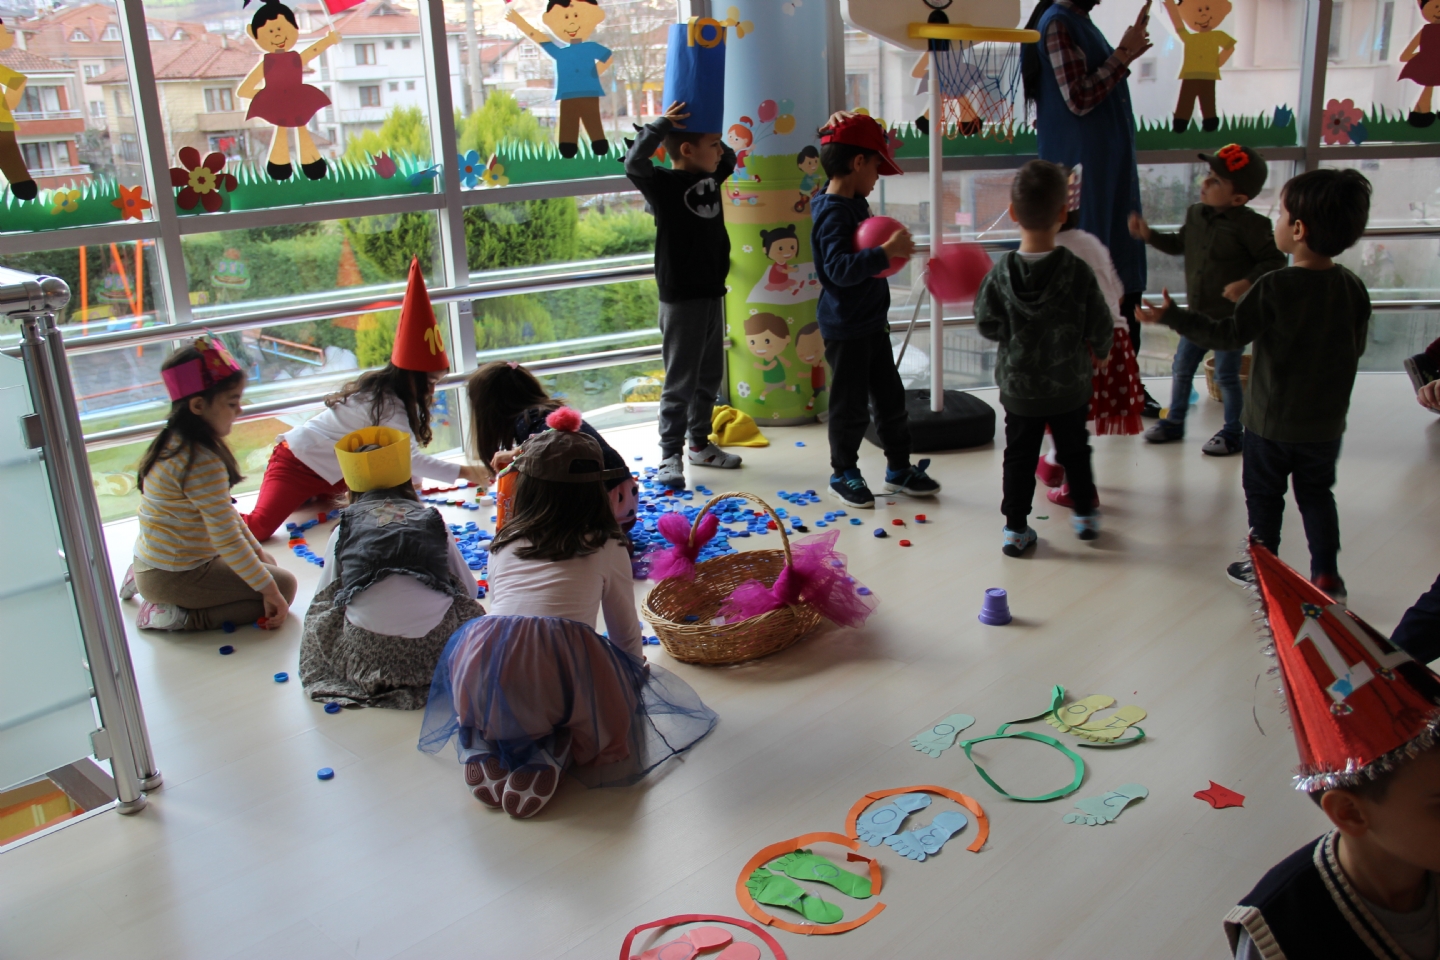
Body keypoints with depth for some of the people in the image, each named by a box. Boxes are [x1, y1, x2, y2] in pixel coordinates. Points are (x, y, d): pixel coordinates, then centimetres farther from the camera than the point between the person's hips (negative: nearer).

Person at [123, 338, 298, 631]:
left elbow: (224, 514, 12)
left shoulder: (177, 442, 3)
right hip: (174, 578, -10)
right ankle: (178, 617, -9)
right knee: (285, 585, -6)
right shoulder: (203, 463, -28)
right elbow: (227, 540, -26)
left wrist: (257, 551, 15)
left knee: (268, 571, 26)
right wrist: (270, 590, -17)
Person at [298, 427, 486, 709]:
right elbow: (469, 589, 21)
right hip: (435, 647, 1)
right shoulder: (432, 519, 18)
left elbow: (323, 596, 20)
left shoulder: (345, 528, 15)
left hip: (367, 656, -1)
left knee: (320, 612, 27)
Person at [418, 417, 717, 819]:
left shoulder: (503, 545, 22)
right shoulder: (607, 548, 15)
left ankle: (487, 750, 9)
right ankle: (550, 752, 3)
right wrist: (636, 667, 46)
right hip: (562, 667, -3)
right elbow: (625, 632, 24)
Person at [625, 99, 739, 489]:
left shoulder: (711, 177, 8)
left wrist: (711, 137, 11)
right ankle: (670, 455, 7)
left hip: (712, 293, 8)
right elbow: (634, 164, -31)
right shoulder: (663, 183, -13)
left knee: (709, 376, 16)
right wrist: (661, 124, -29)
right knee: (680, 381, -2)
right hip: (680, 299, -8)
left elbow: (730, 157, 27)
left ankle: (699, 443, 30)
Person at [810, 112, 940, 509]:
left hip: (872, 323, 10)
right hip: (845, 330, -10)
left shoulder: (854, 202, 6)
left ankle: (899, 469, 29)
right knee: (851, 405, 3)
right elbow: (840, 269, -33)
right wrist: (887, 250, -36)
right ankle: (843, 474, 21)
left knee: (891, 397, 16)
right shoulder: (833, 213, -22)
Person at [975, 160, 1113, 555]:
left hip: (1019, 387, 0)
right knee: (1074, 449, 21)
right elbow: (1100, 326, -8)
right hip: (1071, 385, 0)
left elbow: (987, 325, -9)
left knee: (1020, 455, 13)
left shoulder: (1000, 274, -16)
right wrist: (1097, 350, 12)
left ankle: (1016, 528, 16)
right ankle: (1086, 514, 36)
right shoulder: (1077, 271, -17)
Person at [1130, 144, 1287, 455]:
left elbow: (1274, 261, -16)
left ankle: (1233, 432, 21)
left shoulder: (1250, 225, -20)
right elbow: (1179, 245, 17)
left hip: (1231, 317, -6)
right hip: (1197, 314, 7)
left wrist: (1248, 282, -29)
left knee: (1226, 376, 4)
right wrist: (1148, 234, 8)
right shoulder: (1196, 214, 1)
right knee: (1181, 368, 14)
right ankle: (1174, 421, 32)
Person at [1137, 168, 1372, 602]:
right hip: (1327, 422, 4)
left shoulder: (1274, 287, -22)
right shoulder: (1353, 288, -6)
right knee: (1317, 496, 19)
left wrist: (1173, 316, -12)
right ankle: (1327, 577, 21)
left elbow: (1229, 335, -18)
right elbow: (1356, 348, 5)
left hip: (1271, 420, -4)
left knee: (1264, 495, 14)